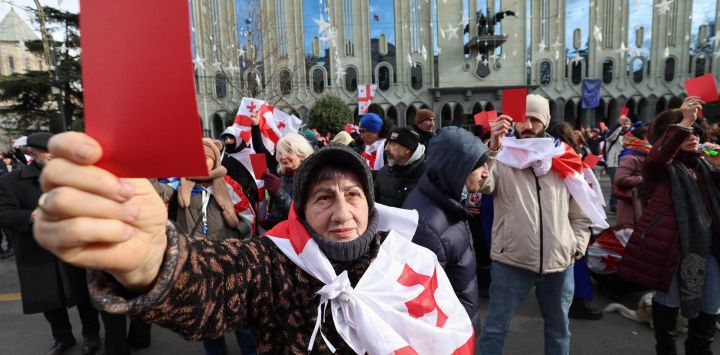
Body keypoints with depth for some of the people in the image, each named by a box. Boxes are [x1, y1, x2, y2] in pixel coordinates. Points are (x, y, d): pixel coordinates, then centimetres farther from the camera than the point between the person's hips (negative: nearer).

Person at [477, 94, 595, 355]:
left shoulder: (563, 161, 6)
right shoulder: (502, 158, -4)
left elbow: (580, 213, 12)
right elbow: (481, 184, -25)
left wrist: (577, 247, 3)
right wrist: (492, 147, -36)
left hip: (559, 264, 4)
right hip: (511, 262, -4)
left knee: (559, 328, 24)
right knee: (495, 328, 6)